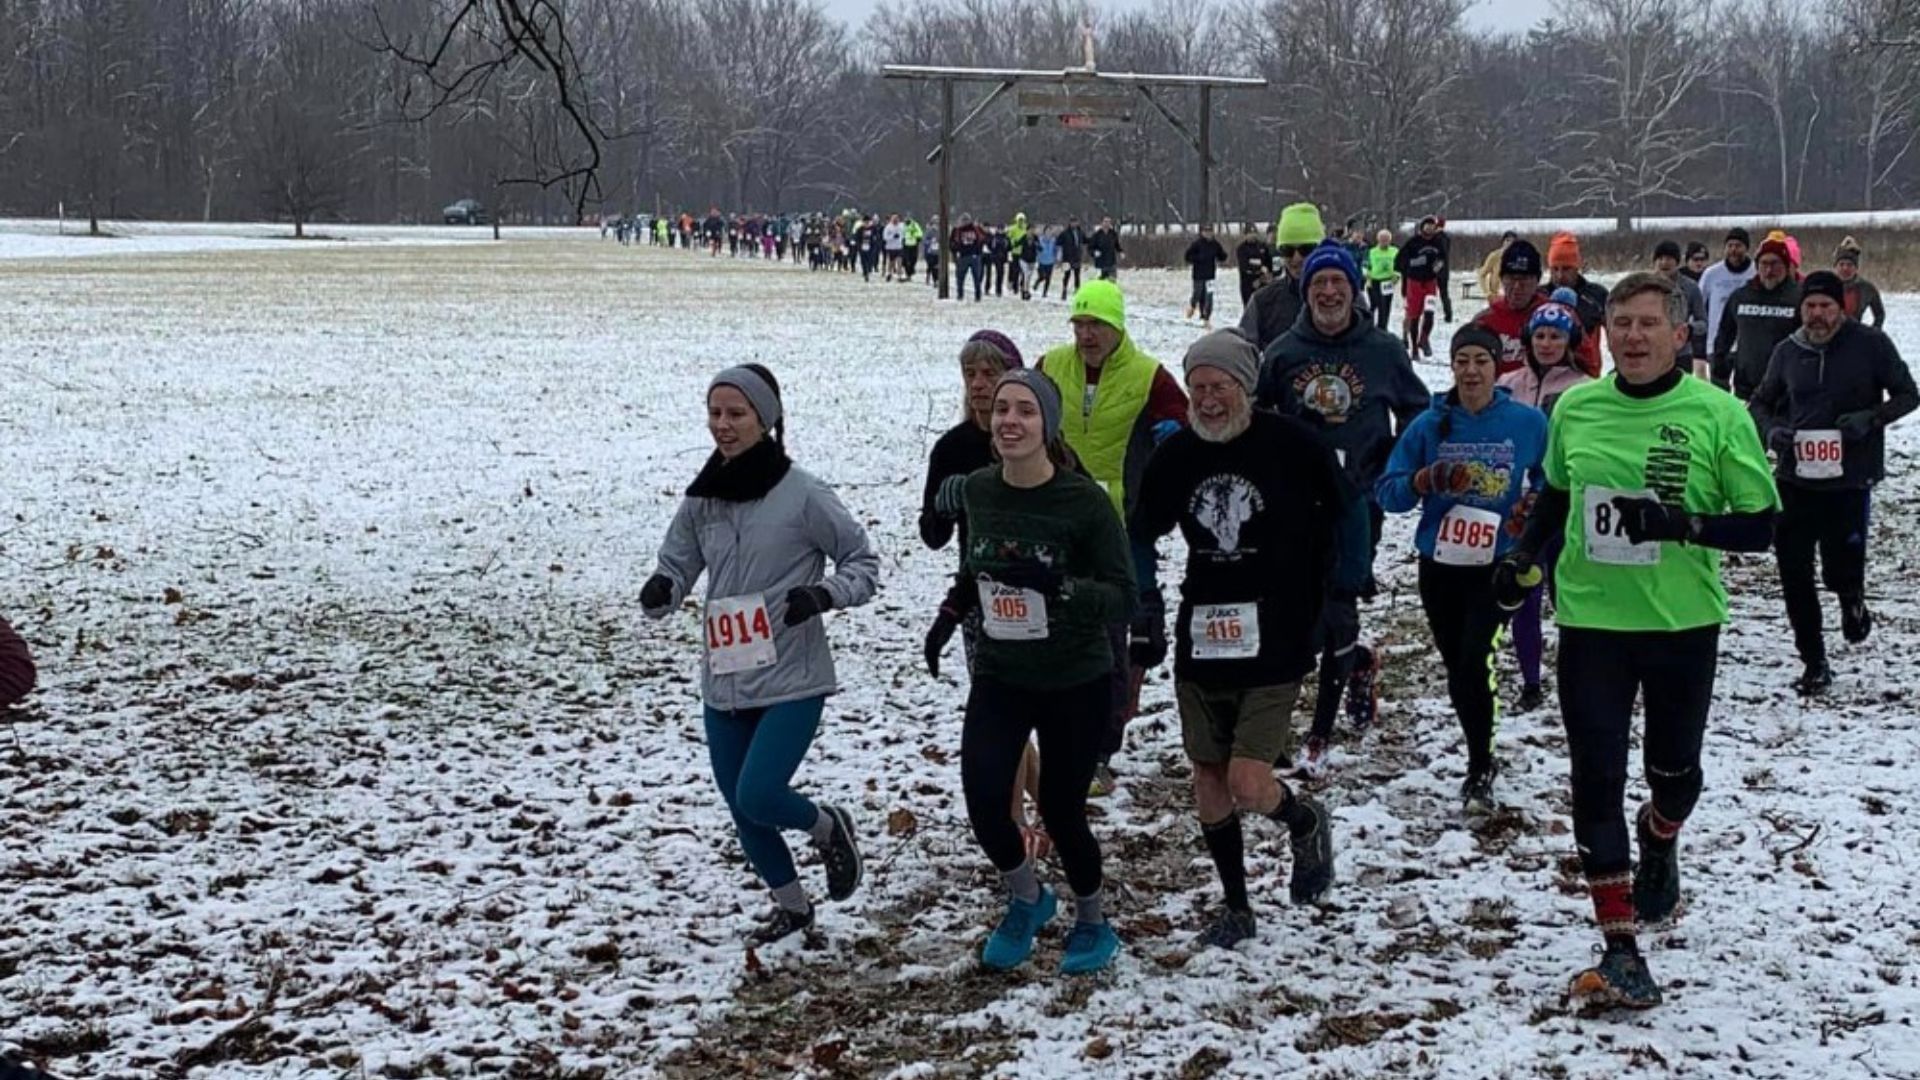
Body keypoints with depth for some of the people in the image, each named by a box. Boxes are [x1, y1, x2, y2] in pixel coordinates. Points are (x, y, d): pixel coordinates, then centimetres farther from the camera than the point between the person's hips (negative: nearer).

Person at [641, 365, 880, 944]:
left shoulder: (802, 494, -11)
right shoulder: (701, 499, 3)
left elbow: (864, 561, -3)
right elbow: (676, 569, 7)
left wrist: (823, 595, -21)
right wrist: (660, 591, -16)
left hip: (792, 680, -5)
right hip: (723, 683, 6)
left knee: (758, 796, -16)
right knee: (742, 810, 13)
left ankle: (829, 826, 17)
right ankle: (791, 904, 38)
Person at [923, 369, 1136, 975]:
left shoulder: (1085, 501, -17)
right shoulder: (978, 492, -2)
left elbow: (1123, 599, -16)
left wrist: (1057, 586, -31)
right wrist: (951, 611, 8)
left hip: (1075, 682, -3)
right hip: (999, 675, 4)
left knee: (1060, 808, 4)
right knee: (983, 798, -12)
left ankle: (1093, 923, 33)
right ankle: (1026, 899, 19)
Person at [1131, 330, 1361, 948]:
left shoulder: (1291, 445, -11)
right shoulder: (1175, 456, -1)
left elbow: (1349, 509, 4)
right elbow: (1139, 536, 15)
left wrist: (1346, 590, 3)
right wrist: (1146, 606, 9)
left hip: (1277, 645, -4)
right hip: (1201, 643, 4)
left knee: (1249, 785, -12)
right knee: (1208, 780, 9)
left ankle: (1306, 823, 23)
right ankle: (1236, 908, 26)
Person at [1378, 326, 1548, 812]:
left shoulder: (1528, 422, -3)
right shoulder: (1429, 425, -1)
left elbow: (1551, 480, 12)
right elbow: (1387, 492, -1)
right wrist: (1426, 480, -21)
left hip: (1497, 566, -3)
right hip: (1439, 566, 3)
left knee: (1473, 661, -18)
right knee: (1456, 668, 12)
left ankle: (1479, 771, -3)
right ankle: (1481, 759, 33)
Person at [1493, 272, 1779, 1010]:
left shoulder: (1718, 414, -11)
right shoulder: (1575, 409, 0)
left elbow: (1761, 527, -8)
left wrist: (1683, 524, -23)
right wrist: (1523, 557, 4)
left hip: (1684, 625, -1)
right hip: (1590, 622, 2)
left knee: (1674, 772, 16)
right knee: (1596, 782, -2)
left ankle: (1658, 845, 52)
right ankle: (1621, 952, 4)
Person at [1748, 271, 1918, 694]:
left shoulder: (1870, 344, -5)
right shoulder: (1788, 352, 5)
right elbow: (1760, 402, 16)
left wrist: (1870, 418, -17)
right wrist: (1772, 429, -6)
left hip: (1850, 480, -3)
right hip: (1796, 480, 3)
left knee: (1841, 571, -1)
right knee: (1794, 575, 1)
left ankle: (1852, 599, 38)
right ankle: (1814, 664, 16)